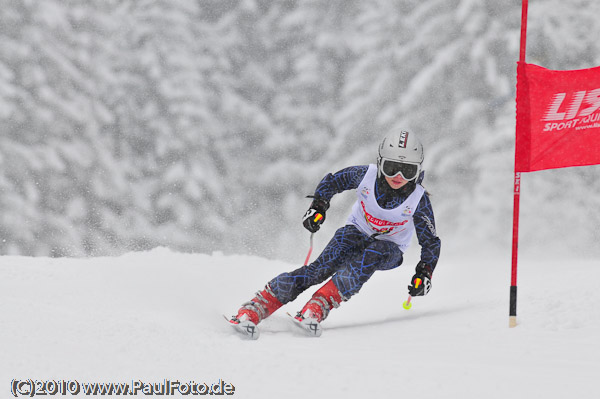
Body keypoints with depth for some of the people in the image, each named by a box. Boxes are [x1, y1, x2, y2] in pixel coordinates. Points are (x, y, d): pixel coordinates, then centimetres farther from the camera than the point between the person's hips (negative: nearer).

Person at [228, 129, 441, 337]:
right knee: (322, 268, -28)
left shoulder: (419, 200, -23)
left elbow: (431, 242, -11)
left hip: (389, 250, 0)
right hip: (356, 233, 1)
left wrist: (424, 273, -25)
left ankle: (315, 310, -44)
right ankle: (252, 311, -36)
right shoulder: (365, 175, -20)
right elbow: (332, 181, 1)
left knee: (371, 255, -38)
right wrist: (318, 206, -14)